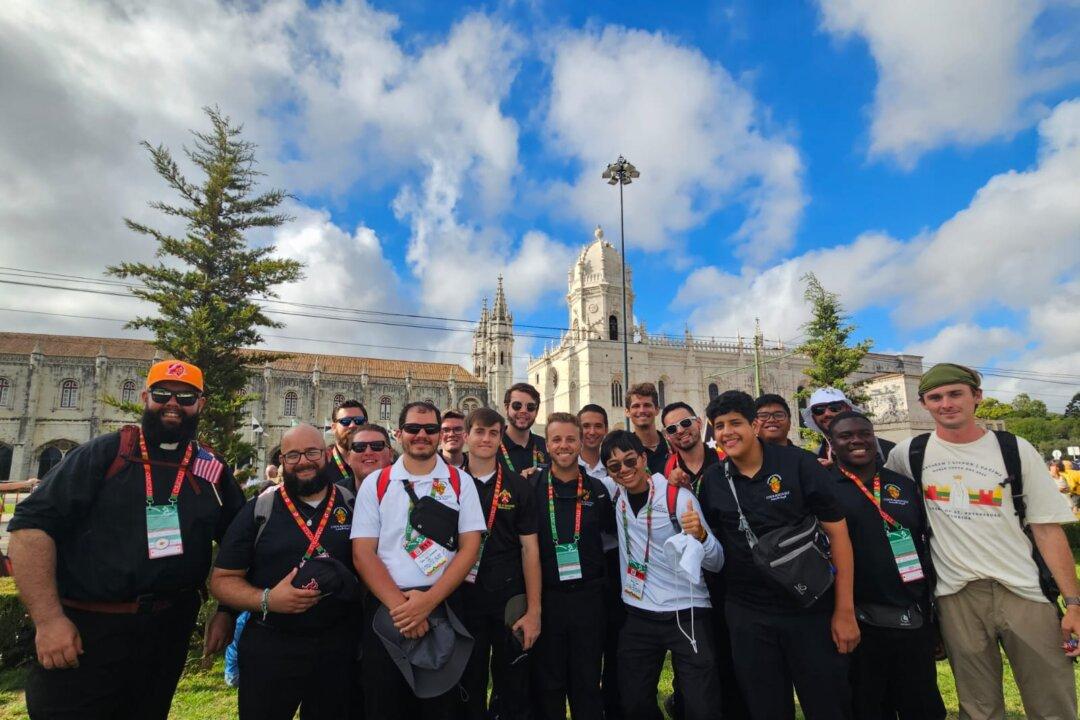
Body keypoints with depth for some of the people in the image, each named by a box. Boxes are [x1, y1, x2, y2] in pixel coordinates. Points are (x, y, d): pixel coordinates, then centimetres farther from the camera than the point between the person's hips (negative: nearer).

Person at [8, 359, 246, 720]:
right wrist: (48, 619, -16)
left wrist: (226, 611, 4)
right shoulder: (102, 455, -7)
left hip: (168, 631, 4)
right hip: (85, 628, -3)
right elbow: (31, 525, -11)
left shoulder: (214, 472, 2)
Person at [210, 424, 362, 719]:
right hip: (270, 647, -1)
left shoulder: (353, 505, -1)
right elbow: (222, 580, -3)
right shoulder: (259, 510, -4)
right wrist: (267, 600, -18)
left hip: (339, 645, 1)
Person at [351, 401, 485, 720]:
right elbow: (362, 552, -2)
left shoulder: (460, 482, 1)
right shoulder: (375, 484, 2)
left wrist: (429, 601, -13)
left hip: (442, 607, 0)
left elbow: (470, 548, -3)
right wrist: (398, 603, -13)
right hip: (385, 608, 1)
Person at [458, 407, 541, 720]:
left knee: (514, 687, 11)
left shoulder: (518, 487, -1)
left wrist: (534, 610, -6)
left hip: (510, 597, 0)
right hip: (463, 597, 1)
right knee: (469, 685, 15)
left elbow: (530, 548, -2)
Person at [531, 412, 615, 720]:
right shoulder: (532, 487, -5)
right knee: (547, 684, 14)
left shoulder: (597, 489, 1)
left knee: (588, 682, 15)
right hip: (546, 596, -1)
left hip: (587, 595, 2)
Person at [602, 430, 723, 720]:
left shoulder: (678, 496, -15)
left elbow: (715, 563, -14)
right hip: (638, 617, 5)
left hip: (687, 615, -4)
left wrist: (700, 534, -34)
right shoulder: (616, 496, -1)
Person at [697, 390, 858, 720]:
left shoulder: (798, 464, -9)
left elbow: (837, 532, -7)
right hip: (747, 615, 3)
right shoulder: (711, 480, 0)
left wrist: (845, 610, -8)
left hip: (811, 609, -2)